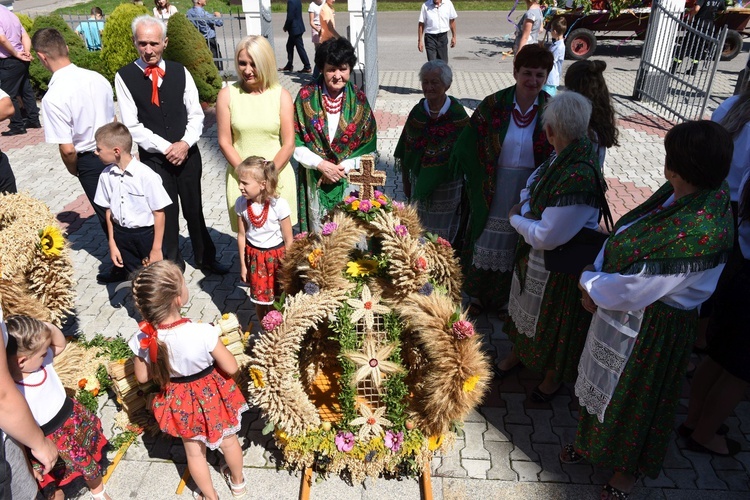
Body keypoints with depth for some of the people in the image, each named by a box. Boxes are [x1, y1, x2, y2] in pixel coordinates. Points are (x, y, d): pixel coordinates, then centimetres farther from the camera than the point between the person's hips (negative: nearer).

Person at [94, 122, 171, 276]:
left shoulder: (146, 175, -20)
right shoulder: (106, 175, -4)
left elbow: (159, 212, -15)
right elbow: (109, 210, 7)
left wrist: (156, 249, -11)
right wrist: (112, 243, 11)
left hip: (146, 234, -5)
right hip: (121, 236, 5)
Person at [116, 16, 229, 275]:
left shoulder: (180, 71, 1)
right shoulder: (124, 77, -6)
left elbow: (196, 114, 1)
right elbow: (132, 126, -9)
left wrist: (185, 143, -14)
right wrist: (166, 148, -15)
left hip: (188, 153, 2)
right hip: (154, 158, -2)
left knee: (194, 209, 15)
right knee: (166, 214, 9)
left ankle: (205, 258, 34)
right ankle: (172, 265, 28)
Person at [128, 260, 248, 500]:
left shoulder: (143, 339, -25)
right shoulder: (203, 332, -35)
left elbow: (142, 377, -6)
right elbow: (231, 368, -22)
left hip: (180, 400, 2)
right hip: (212, 394, -2)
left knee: (194, 451, 28)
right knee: (228, 440, 29)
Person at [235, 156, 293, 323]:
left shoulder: (279, 204, -22)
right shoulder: (241, 203, -10)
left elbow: (288, 240, -13)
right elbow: (242, 235, 1)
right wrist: (243, 264, 6)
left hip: (276, 255, -3)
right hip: (254, 256, 3)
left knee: (279, 297, 6)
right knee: (259, 298, 14)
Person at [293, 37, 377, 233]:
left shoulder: (358, 99, -3)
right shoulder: (306, 96, -5)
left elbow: (368, 145, -1)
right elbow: (295, 142, -4)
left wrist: (343, 168, -12)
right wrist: (321, 164, -15)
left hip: (349, 178, 1)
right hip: (316, 181, 0)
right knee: (319, 231, 10)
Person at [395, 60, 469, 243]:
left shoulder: (458, 115, -14)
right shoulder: (417, 112, -6)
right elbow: (405, 152, 1)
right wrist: (406, 182, 5)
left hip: (448, 185, -3)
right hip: (420, 183, 3)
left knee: (443, 235, 14)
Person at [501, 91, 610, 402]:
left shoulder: (578, 178, -37)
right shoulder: (563, 157, -11)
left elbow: (546, 237, -31)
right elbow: (533, 185, 7)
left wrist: (516, 218, -14)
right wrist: (524, 211, -13)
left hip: (560, 268, -8)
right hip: (534, 254, 8)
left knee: (554, 319, 18)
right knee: (528, 306, 29)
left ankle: (554, 376, 46)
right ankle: (520, 350, 56)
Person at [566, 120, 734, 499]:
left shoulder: (701, 232, -35)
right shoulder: (679, 194, -10)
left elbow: (631, 290, -29)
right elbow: (622, 234, -1)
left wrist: (589, 283, -12)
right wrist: (597, 284, -11)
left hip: (654, 327, -8)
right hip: (618, 311, 8)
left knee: (635, 396, 17)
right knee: (604, 382, 27)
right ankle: (593, 441, 55)